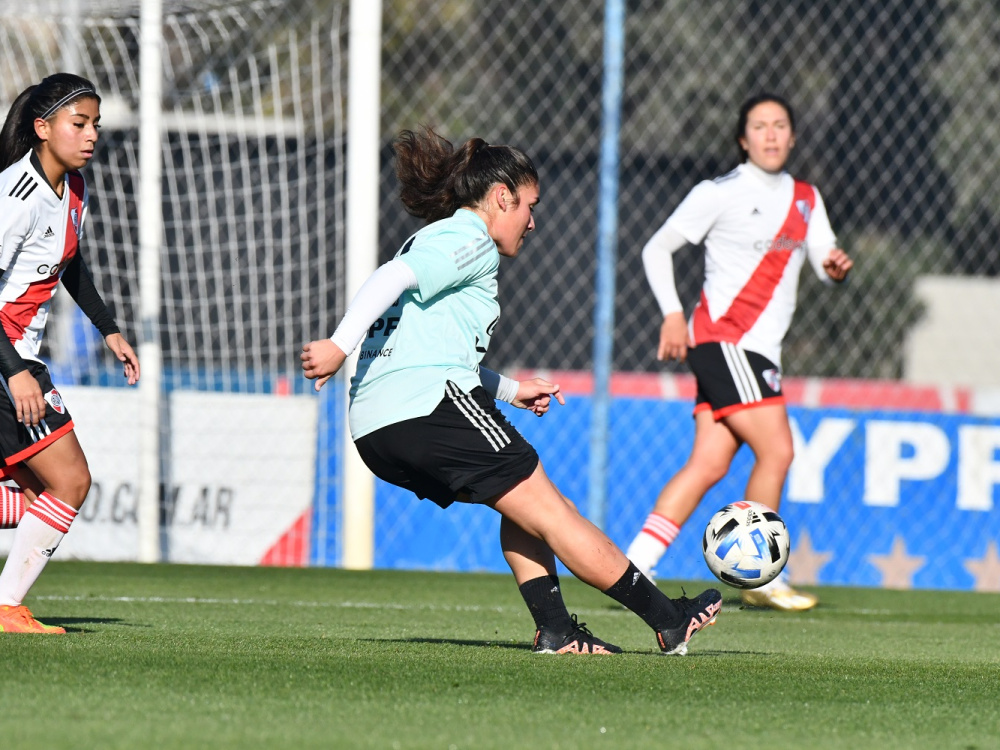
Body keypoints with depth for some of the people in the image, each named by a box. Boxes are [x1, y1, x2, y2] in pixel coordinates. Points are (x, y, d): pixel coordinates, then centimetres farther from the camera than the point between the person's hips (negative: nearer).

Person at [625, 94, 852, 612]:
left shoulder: (806, 199, 16)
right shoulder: (720, 193, -2)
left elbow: (824, 260, 13)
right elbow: (657, 249, 1)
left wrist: (835, 267, -12)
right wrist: (672, 313, -10)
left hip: (760, 351, 7)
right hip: (722, 338, -7)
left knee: (709, 463, -2)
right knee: (776, 450, -15)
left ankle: (634, 567, -1)